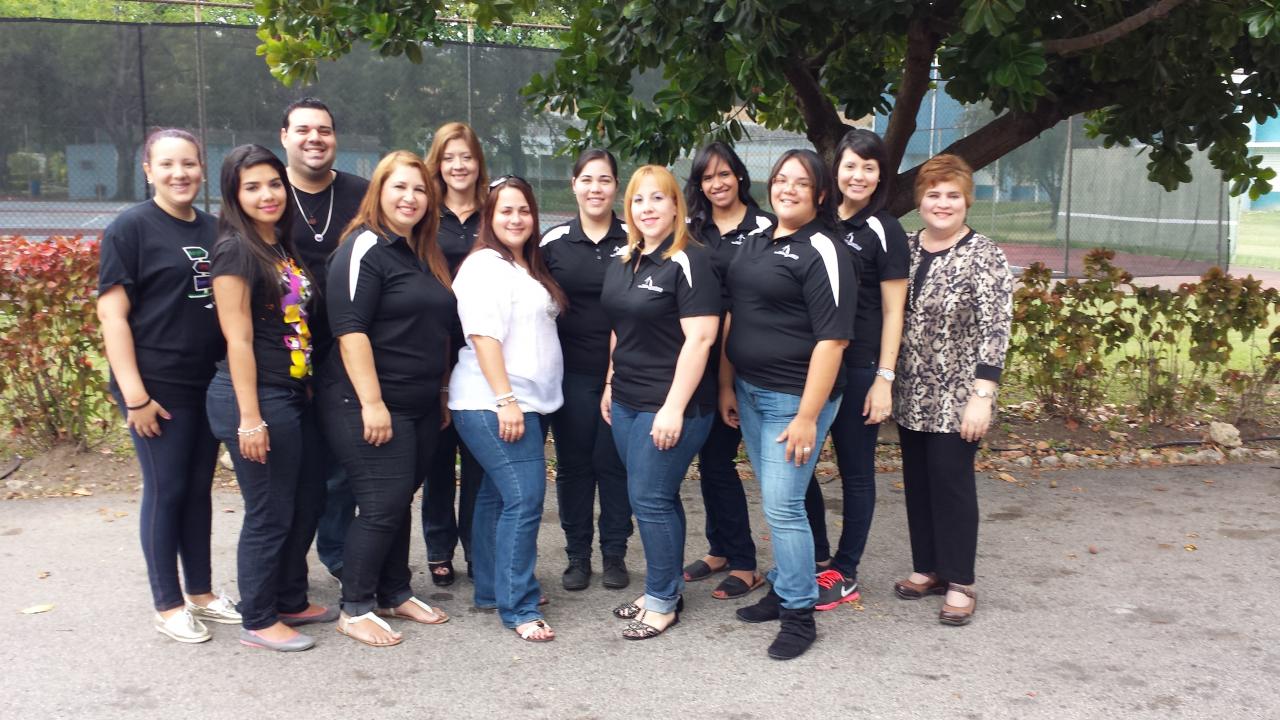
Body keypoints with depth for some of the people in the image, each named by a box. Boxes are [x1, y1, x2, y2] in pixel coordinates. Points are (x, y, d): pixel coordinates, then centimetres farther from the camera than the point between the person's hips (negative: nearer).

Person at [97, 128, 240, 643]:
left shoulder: (214, 229, 10)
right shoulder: (130, 228, -7)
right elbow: (111, 314, -11)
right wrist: (135, 394, -17)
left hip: (210, 384, 5)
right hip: (158, 387, -5)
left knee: (199, 488, 13)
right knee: (166, 491, 2)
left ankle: (202, 593, 26)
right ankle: (168, 605, 16)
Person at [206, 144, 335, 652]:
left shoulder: (284, 248, 12)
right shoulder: (236, 251, -12)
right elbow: (238, 340, -16)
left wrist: (308, 387, 13)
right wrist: (250, 419, -19)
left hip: (294, 395, 9)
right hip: (256, 397, -9)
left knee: (308, 500, 18)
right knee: (269, 514, 1)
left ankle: (292, 602, 33)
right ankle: (258, 622, 17)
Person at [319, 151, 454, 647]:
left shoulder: (424, 255, 14)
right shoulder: (365, 248, -11)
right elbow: (350, 330, -19)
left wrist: (441, 396, 20)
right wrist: (371, 402, -23)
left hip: (420, 406, 8)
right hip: (370, 406, -8)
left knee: (401, 501, 15)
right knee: (382, 505, -5)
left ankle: (395, 594, 28)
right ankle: (355, 609, 9)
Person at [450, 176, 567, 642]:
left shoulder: (528, 267, 19)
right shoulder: (485, 266, -10)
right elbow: (484, 336, -18)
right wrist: (505, 400, -23)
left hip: (528, 402, 9)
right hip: (493, 405, -9)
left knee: (498, 496, 15)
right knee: (524, 498, -14)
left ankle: (493, 590, 23)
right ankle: (518, 609, -8)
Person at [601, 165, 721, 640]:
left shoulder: (688, 261, -13)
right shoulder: (624, 262, 11)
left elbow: (699, 338, -19)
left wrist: (674, 408, -22)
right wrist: (610, 384, 18)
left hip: (668, 405, -7)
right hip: (627, 401, 8)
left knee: (650, 499, -3)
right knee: (657, 497, 15)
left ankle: (663, 601, 12)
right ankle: (663, 586, 27)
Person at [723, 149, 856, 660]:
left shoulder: (822, 252, -12)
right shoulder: (754, 243, 11)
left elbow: (832, 340, -17)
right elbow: (731, 318, 16)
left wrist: (807, 416, -20)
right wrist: (726, 386, 13)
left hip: (793, 398, -7)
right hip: (749, 392, 7)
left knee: (783, 507, -4)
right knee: (773, 502, 16)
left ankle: (799, 614, 10)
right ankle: (783, 588, 31)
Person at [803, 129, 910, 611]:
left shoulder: (884, 231, -4)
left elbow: (893, 312, -6)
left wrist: (884, 379, -12)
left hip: (858, 368, -5)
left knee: (855, 471, 6)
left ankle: (844, 575, 18)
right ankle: (819, 556, 28)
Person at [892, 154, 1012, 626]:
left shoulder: (983, 256, -10)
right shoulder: (905, 248, 6)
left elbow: (995, 329, -16)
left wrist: (982, 396, -22)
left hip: (956, 398, -5)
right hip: (911, 396, 5)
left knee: (951, 482, 0)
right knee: (917, 481, 12)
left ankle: (959, 582, 13)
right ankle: (928, 568, 27)